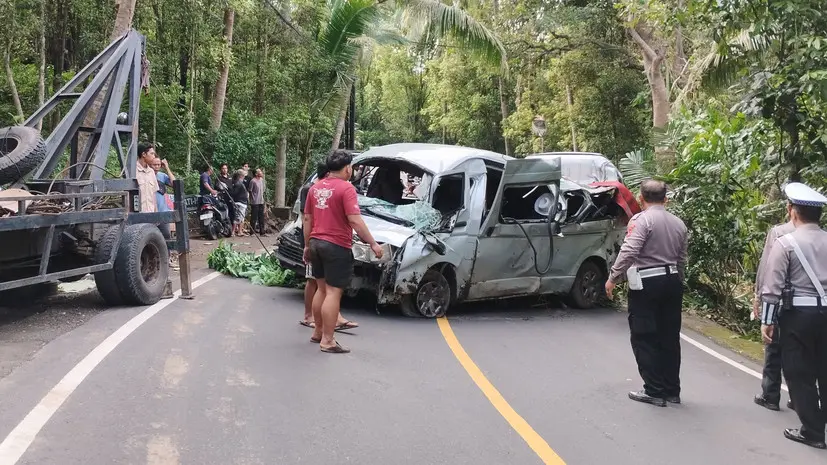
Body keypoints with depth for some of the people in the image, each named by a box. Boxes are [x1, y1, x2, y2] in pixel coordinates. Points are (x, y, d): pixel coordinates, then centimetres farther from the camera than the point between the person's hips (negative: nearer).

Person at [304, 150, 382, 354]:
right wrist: (373, 243, -14)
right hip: (337, 246, -8)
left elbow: (308, 219, 16)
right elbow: (355, 221, -19)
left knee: (322, 289, 20)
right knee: (333, 292, -3)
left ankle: (318, 332, 30)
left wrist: (307, 245, 23)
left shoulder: (315, 188, 11)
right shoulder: (346, 188, -12)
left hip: (316, 243, 8)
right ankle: (327, 340, 0)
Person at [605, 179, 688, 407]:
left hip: (646, 284, -7)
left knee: (645, 339, 1)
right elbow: (682, 259, 16)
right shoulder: (678, 223, 12)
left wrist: (613, 278, -14)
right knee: (669, 338, 12)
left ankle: (654, 391, 3)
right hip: (672, 281, 7)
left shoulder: (642, 220, -10)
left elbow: (628, 252, -21)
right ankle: (672, 390, 19)